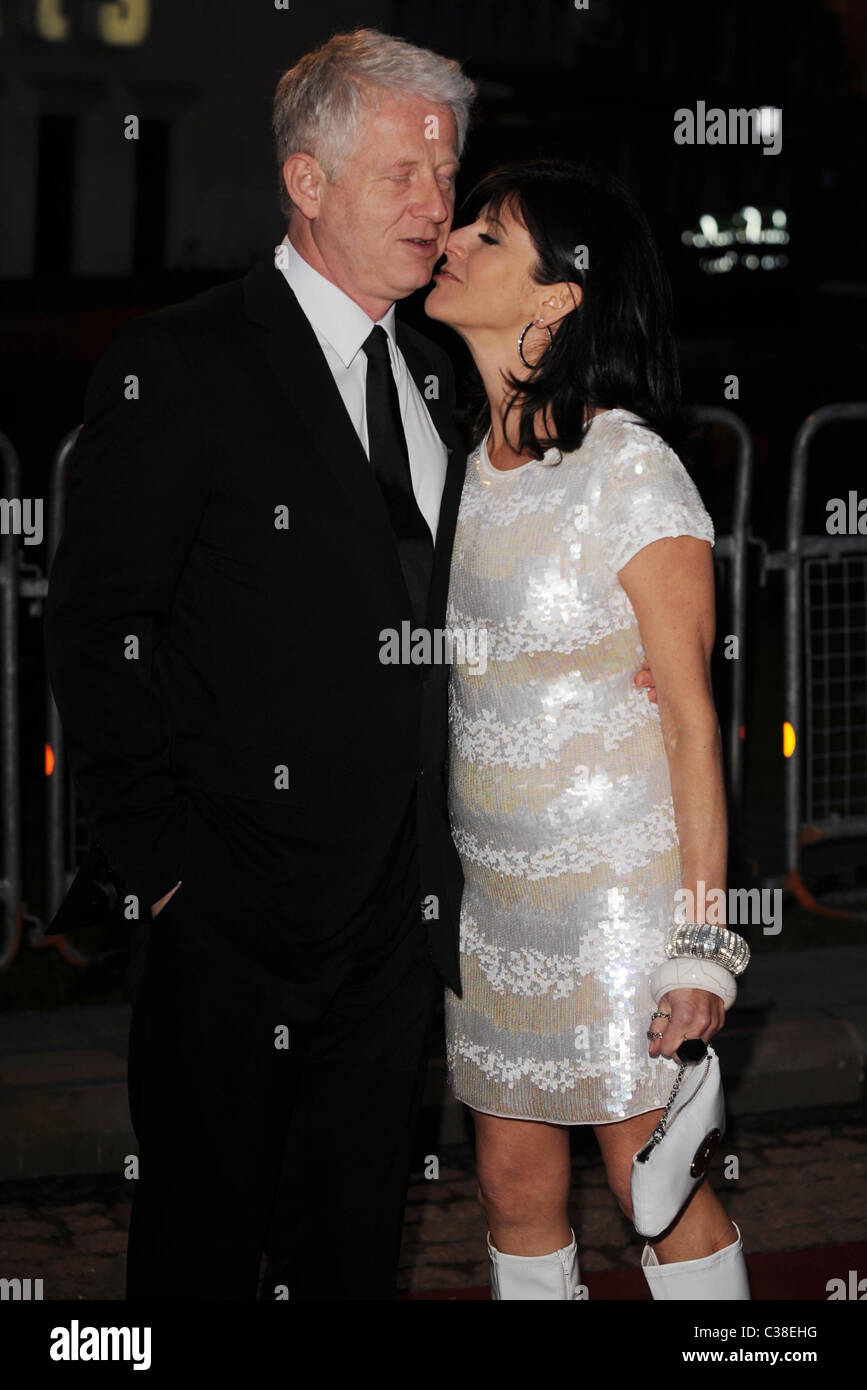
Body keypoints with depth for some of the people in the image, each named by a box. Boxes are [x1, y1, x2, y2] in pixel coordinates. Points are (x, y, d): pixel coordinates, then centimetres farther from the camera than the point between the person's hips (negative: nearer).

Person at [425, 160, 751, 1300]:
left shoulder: (631, 470, -14)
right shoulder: (460, 463, 5)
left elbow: (691, 721, -13)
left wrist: (701, 941, -15)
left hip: (619, 885, -6)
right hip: (493, 887, 6)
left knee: (656, 1189, 0)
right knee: (515, 1185, 10)